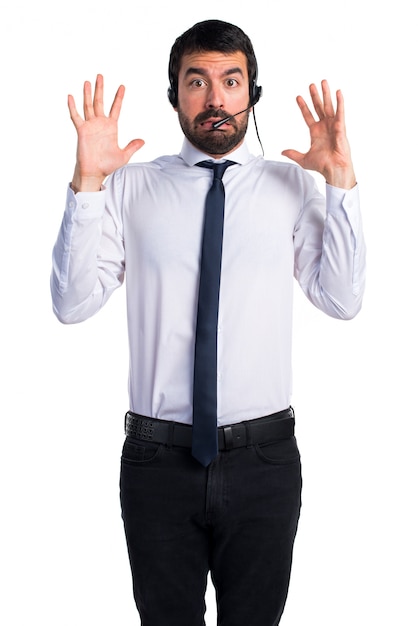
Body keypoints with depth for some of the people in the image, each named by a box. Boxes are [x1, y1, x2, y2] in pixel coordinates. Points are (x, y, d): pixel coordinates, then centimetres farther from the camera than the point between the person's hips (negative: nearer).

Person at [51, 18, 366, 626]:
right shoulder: (130, 187, 1)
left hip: (264, 458, 1)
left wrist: (342, 182, -14)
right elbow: (72, 304, -6)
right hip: (158, 456, 0)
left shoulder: (292, 184, 2)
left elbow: (343, 300, -6)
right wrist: (87, 183, -15)